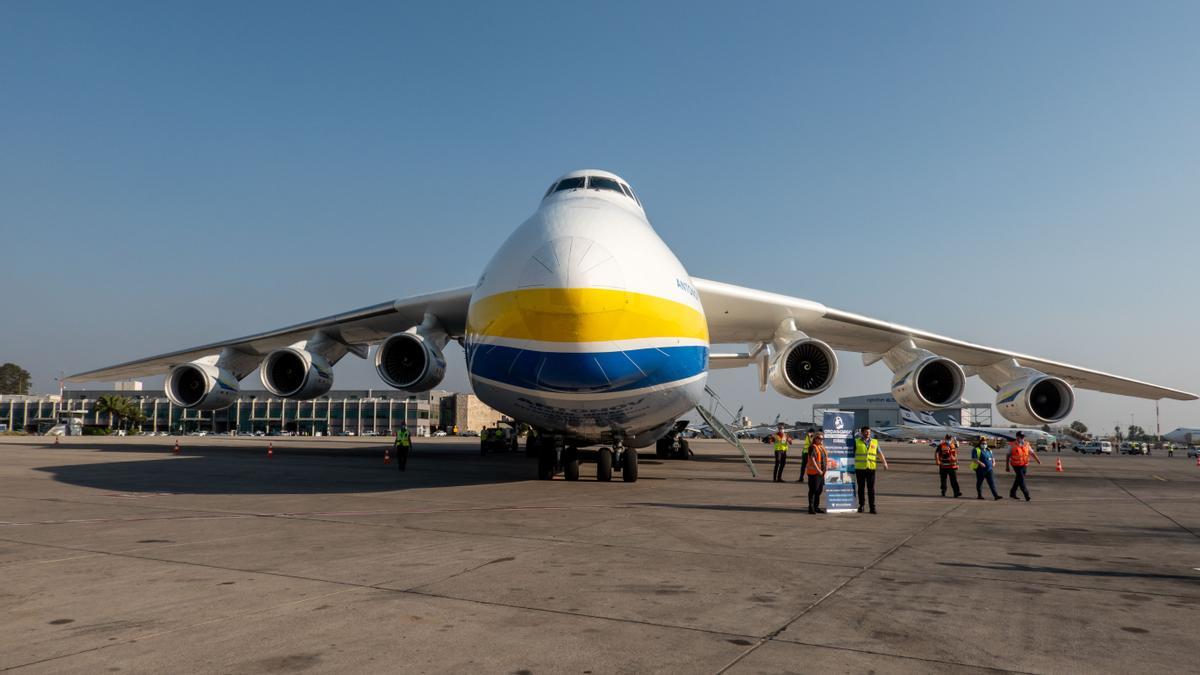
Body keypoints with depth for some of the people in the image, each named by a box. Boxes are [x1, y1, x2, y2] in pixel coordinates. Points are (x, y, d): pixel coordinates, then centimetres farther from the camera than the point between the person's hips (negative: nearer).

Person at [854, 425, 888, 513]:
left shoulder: (874, 442, 11)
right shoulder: (857, 442, 4)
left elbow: (880, 453, 14)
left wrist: (885, 463, 2)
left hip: (871, 468, 1)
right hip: (860, 468, -1)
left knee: (871, 489, -2)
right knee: (861, 488, 5)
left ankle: (872, 507, 1)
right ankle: (861, 506, 14)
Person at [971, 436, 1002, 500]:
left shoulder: (988, 450, 18)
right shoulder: (976, 450, -5)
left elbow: (992, 457, 26)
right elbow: (973, 459, -16)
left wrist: (993, 462, 5)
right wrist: (980, 463, -28)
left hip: (989, 469, 5)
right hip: (980, 469, -5)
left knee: (992, 482, -3)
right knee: (979, 482, 7)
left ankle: (996, 495, -8)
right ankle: (979, 495, 18)